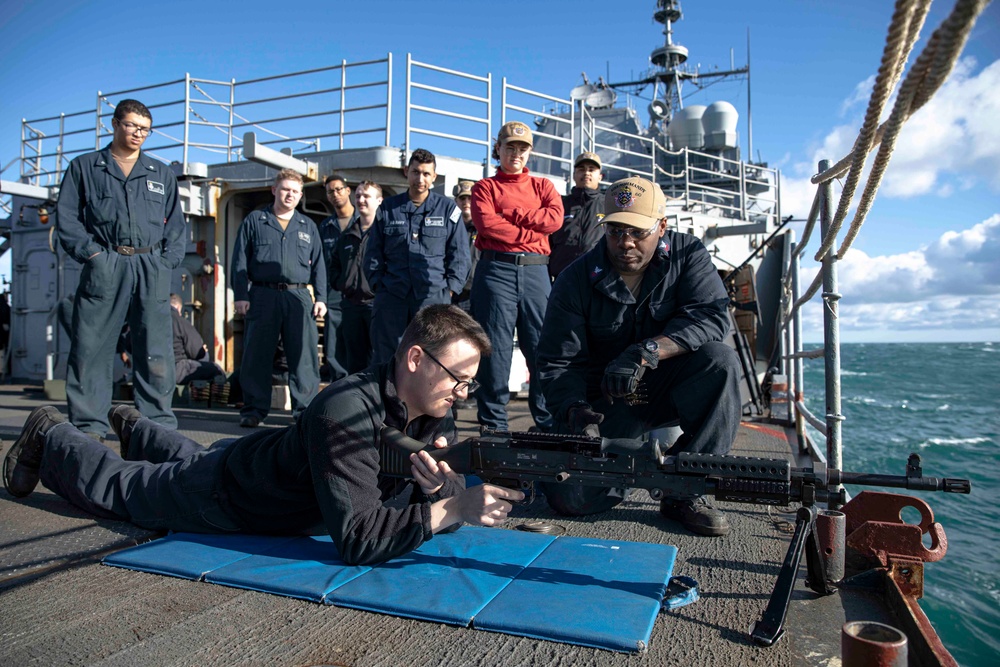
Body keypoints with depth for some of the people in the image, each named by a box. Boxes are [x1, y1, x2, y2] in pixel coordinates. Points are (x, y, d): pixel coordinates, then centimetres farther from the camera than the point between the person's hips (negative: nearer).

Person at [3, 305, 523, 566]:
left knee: (195, 459, 37)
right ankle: (48, 437, 45)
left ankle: (134, 428, 63)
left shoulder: (434, 413, -19)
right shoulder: (348, 413, -43)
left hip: (270, 457, 7)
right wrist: (452, 508, -50)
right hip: (225, 494, -7)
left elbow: (448, 500, -13)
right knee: (116, 485, 20)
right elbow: (355, 541, -46)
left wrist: (439, 485, -35)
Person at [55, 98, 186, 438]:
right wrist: (91, 253, -7)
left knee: (157, 350, -1)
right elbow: (67, 219, 7)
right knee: (91, 347, -2)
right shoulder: (84, 167, 14)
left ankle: (159, 424, 4)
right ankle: (88, 425, 5)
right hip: (104, 267, -1)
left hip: (152, 269, 2)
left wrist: (167, 261, 3)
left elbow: (176, 223, 17)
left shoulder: (161, 173, 20)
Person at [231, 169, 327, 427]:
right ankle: (254, 408, 12)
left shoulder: (308, 226, 18)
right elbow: (240, 261, 7)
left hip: (299, 296, 1)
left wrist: (321, 297, 6)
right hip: (263, 296, -1)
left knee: (305, 355, -3)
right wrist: (241, 295, -3)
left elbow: (318, 264, 16)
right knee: (256, 355, 1)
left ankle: (305, 408, 4)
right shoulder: (254, 221, 11)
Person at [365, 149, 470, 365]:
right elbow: (373, 252, 15)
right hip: (391, 295, 2)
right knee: (384, 358, 3)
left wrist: (450, 288, -2)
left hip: (434, 296, -1)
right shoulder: (388, 208, 13)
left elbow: (460, 255, 7)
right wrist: (377, 283, 5)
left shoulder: (448, 209, 8)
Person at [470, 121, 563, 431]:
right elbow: (486, 223, -8)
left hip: (535, 271, 2)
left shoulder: (543, 186, 19)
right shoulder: (485, 187, 12)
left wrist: (510, 213, -3)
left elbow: (554, 218, -1)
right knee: (495, 347, -1)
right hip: (496, 270, -2)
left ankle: (550, 422, 12)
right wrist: (531, 232, -6)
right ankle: (493, 423, 8)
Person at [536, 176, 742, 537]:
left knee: (720, 360, -32)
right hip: (606, 401, -1)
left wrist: (647, 351, -36)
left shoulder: (687, 254, -6)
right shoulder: (575, 281, -10)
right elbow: (556, 363, -12)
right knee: (569, 497, -19)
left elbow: (712, 315, -22)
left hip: (670, 386, 1)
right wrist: (575, 410, -33)